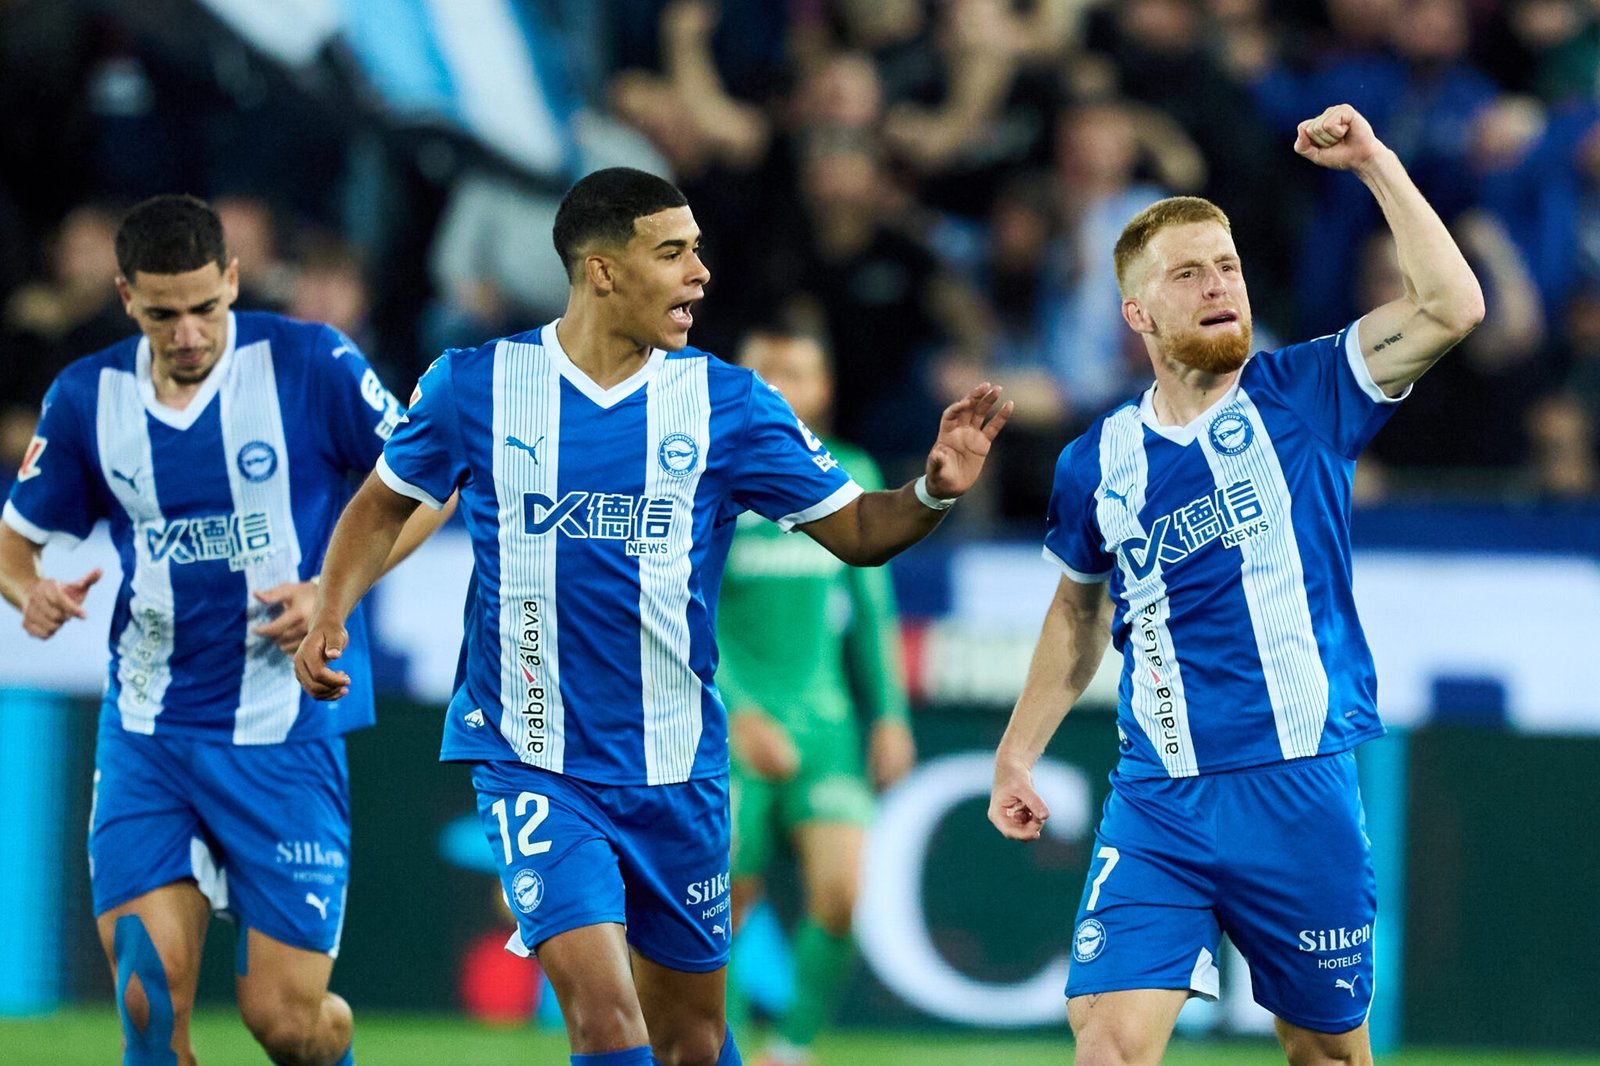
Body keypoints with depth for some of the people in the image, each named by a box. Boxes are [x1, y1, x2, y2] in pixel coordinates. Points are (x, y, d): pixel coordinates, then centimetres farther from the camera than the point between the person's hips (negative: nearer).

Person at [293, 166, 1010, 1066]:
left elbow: (856, 530, 3)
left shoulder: (725, 403, -1)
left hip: (674, 773, 3)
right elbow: (386, 504, 13)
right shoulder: (477, 385, -3)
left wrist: (934, 491, -17)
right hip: (532, 763, -2)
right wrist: (331, 612, -1)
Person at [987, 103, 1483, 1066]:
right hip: (1157, 805, 1)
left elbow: (1452, 307, -14)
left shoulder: (1302, 399, -1)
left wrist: (1374, 161, -16)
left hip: (1299, 793, -1)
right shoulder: (1098, 463, 7)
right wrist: (1017, 754, 21)